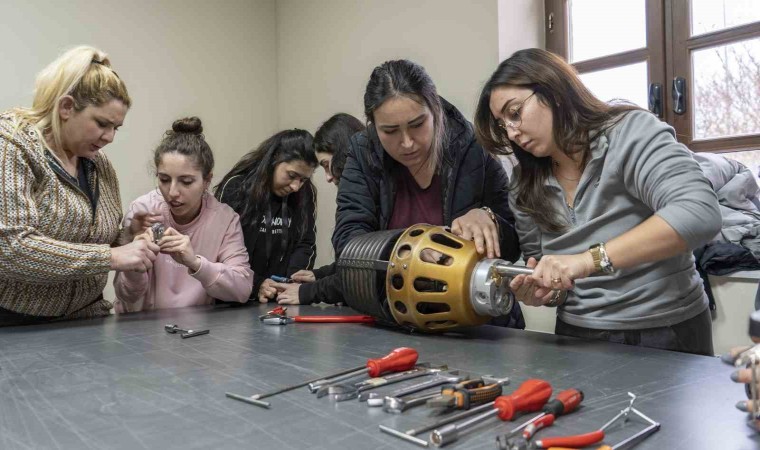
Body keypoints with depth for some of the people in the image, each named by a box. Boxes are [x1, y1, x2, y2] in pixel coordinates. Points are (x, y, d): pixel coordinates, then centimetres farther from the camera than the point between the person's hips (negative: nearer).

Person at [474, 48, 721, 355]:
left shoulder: (630, 132, -10)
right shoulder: (525, 187, 4)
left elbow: (700, 213, -24)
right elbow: (543, 276, 10)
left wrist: (590, 259, -30)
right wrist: (541, 292, -12)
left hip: (665, 336, -5)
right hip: (577, 339, 6)